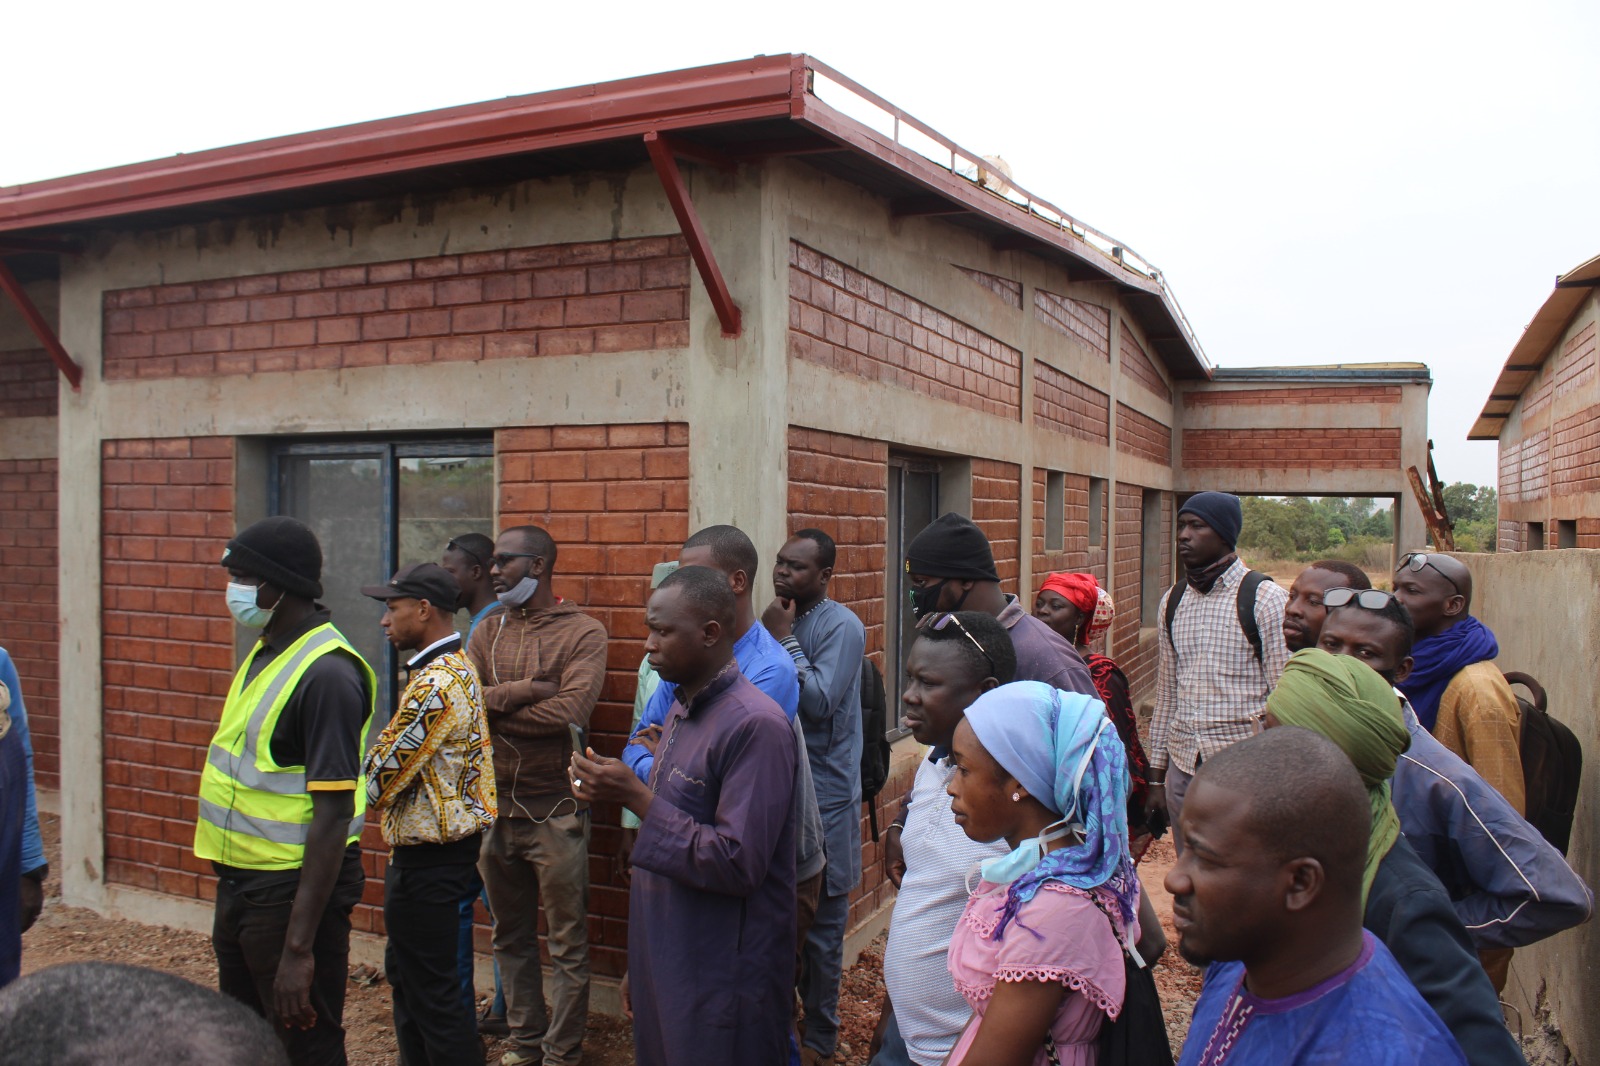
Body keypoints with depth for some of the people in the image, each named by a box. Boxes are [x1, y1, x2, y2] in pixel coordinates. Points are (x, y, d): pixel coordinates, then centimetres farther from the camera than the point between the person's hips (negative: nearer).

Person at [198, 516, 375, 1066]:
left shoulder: (326, 673, -23)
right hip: (241, 880, 9)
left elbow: (334, 816, -25)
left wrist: (299, 947, -25)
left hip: (292, 891, -9)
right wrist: (234, 882, 18)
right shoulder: (265, 653, 7)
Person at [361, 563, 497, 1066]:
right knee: (406, 974, 23)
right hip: (432, 845, 11)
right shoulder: (457, 667, 10)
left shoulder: (435, 685, -24)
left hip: (428, 858, -11)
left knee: (431, 990, 1)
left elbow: (379, 778, -21)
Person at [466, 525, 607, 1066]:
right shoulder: (487, 631, 8)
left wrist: (491, 705, -12)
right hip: (495, 805, 6)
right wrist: (525, 691, -18)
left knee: (567, 944, 6)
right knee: (511, 936, 19)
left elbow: (571, 711, -23)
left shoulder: (583, 632, -9)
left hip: (555, 811, -5)